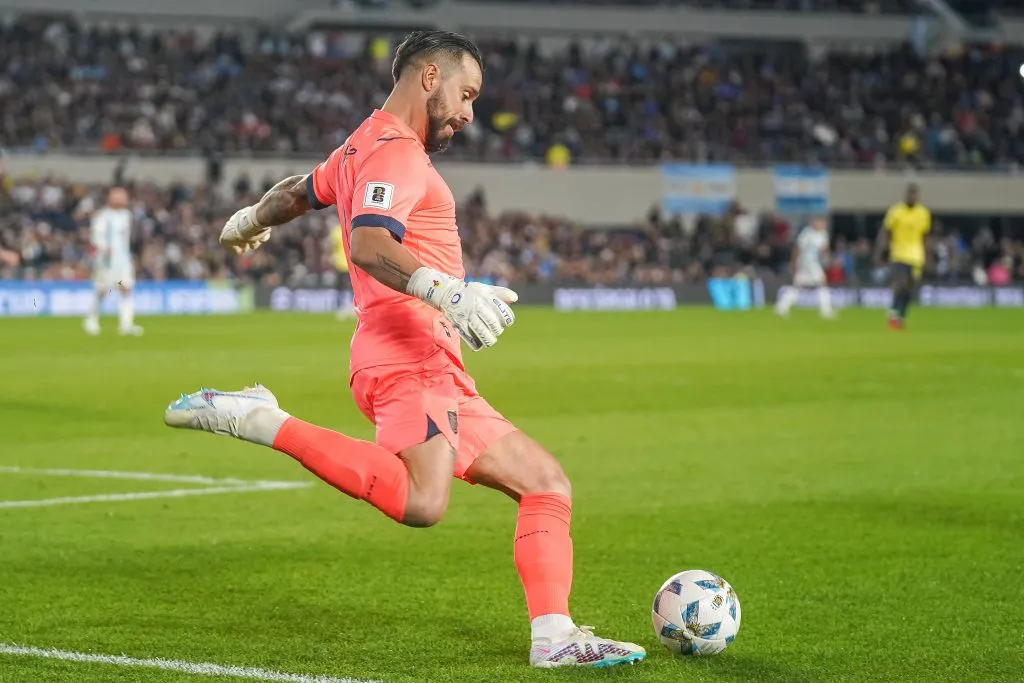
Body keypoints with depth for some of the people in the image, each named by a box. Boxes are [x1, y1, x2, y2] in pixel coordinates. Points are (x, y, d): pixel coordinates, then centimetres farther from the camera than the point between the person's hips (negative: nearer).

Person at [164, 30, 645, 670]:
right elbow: (368, 244, -25)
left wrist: (248, 223, 64)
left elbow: (295, 193, 43)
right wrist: (447, 292, -37)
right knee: (421, 501, -35)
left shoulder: (365, 147, 25)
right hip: (410, 357, -11)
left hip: (439, 375, 11)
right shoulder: (396, 151, -7)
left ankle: (555, 637, 0)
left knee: (547, 484, 9)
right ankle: (259, 420, -21)